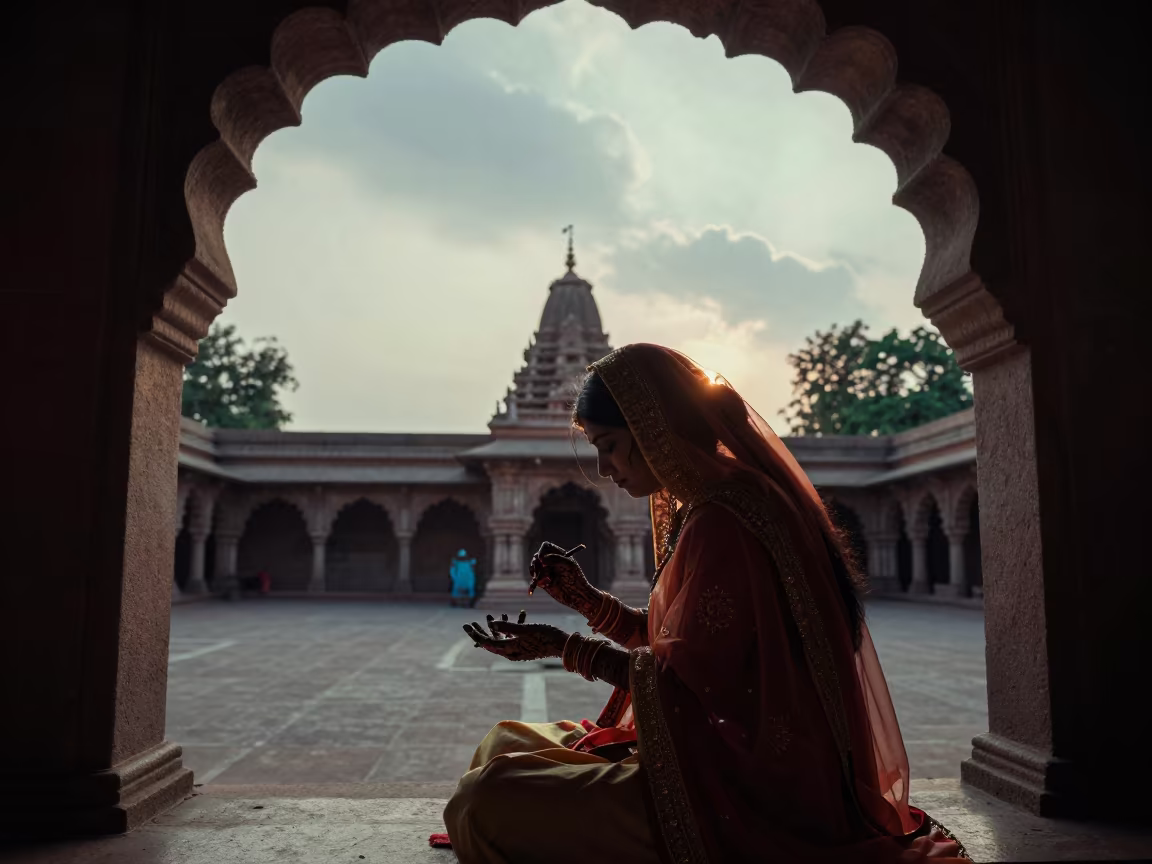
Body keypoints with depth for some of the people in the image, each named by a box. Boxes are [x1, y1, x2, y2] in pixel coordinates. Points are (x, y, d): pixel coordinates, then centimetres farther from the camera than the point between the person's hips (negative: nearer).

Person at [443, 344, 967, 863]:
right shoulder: (698, 509, 11)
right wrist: (584, 598, 6)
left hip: (743, 795, -10)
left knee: (487, 802, -23)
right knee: (507, 744, 16)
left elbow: (680, 675, -18)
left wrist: (563, 646, -10)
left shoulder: (721, 519, -21)